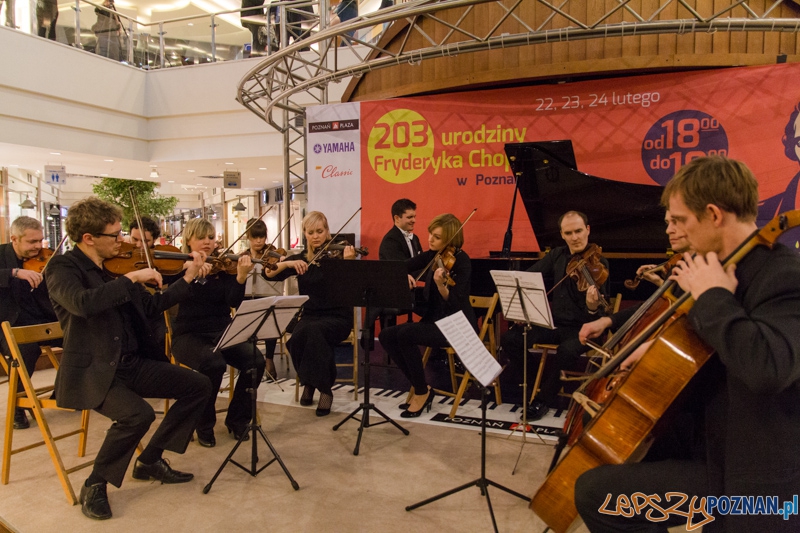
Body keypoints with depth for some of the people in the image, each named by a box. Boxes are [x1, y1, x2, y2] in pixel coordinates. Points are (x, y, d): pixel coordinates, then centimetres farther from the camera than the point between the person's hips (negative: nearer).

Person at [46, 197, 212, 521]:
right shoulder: (63, 267, -10)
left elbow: (151, 307, 18)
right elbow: (83, 303, -32)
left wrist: (188, 278, 11)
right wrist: (131, 278, -26)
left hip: (133, 363, 7)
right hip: (92, 371, -7)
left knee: (198, 386, 0)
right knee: (138, 414, -32)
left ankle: (150, 461, 14)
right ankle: (95, 485, -4)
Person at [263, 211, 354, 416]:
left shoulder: (338, 255, -4)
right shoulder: (300, 258, 8)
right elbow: (268, 274, -2)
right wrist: (288, 263, -18)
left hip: (337, 316, -3)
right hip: (309, 315, 3)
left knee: (314, 331, -35)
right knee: (298, 337, -30)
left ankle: (325, 388, -17)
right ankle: (308, 381, -1)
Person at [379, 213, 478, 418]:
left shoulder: (461, 261, -16)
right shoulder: (432, 255, 4)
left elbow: (455, 303, -23)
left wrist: (441, 285, -41)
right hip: (434, 320, 8)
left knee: (405, 334, -28)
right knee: (386, 336, -8)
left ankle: (422, 391, -8)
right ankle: (419, 385, 1)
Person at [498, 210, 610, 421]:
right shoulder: (557, 255, 4)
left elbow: (600, 312, -19)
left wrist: (593, 308, -44)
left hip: (582, 327, -5)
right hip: (555, 322, 5)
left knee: (567, 350, -36)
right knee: (509, 339, -14)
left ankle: (543, 399, -14)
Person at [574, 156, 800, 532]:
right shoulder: (733, 269, 6)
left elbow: (767, 367, -43)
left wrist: (712, 297, -29)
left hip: (754, 476, -9)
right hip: (713, 448, 10)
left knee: (597, 492, -14)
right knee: (594, 490, 16)